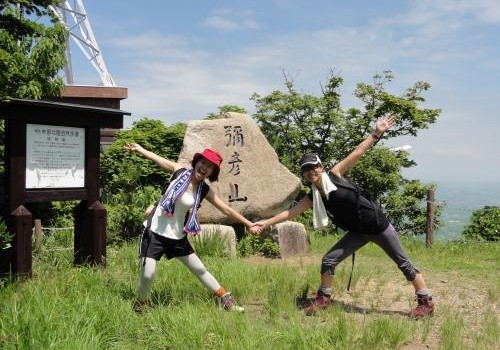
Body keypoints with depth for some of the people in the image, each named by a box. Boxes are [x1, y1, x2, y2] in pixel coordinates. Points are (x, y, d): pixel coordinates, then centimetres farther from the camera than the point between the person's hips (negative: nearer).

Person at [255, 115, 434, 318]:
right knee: (328, 260, -1)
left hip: (378, 226, -5)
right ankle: (323, 299, 17)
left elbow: (357, 153, -14)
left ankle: (426, 303, 17)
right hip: (358, 232, 5)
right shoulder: (312, 198, 1)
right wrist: (267, 222, -2)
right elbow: (290, 212, 2)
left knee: (403, 263, 5)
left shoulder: (335, 175, -12)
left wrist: (377, 133, -18)